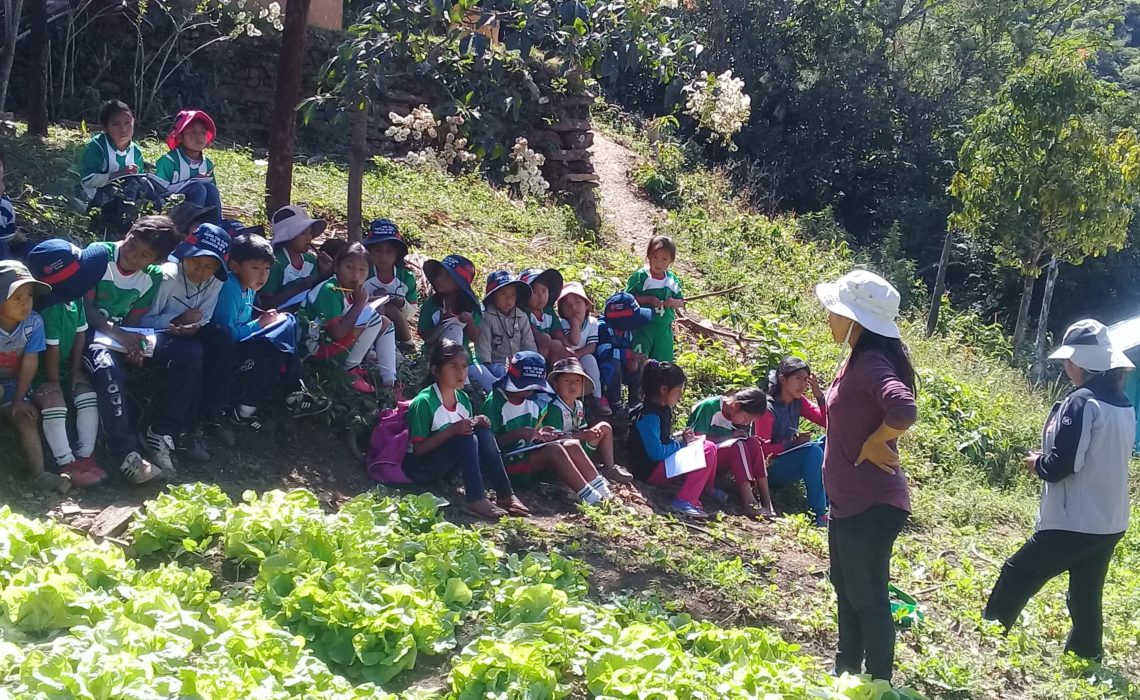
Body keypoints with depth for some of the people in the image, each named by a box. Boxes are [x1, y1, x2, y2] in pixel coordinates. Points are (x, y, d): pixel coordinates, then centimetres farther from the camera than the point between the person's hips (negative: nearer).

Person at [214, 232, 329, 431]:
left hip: (241, 342, 10)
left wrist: (265, 317, -8)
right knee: (272, 354, -25)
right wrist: (260, 323, -18)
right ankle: (243, 412, -14)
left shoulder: (248, 287, 6)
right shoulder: (229, 289, -23)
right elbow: (227, 334, -28)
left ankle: (295, 396, 1)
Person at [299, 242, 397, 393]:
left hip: (334, 342, 10)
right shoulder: (330, 291, -23)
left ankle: (390, 381, 2)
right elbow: (337, 333, -29)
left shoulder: (348, 289, 5)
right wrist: (358, 305, -22)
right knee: (372, 317, -23)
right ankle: (351, 369, -9)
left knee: (385, 323, 10)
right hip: (317, 346, -10)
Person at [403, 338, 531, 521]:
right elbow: (418, 449, -21)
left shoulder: (463, 399, 3)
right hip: (419, 467, -7)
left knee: (483, 432, -15)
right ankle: (475, 499, -32)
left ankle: (505, 495, -19)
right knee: (466, 438, -28)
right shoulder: (424, 402, -19)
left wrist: (478, 424, -13)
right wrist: (451, 430, -31)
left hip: (447, 465, 7)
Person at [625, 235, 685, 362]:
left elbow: (681, 301, 13)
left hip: (664, 329, 5)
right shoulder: (640, 276, -8)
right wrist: (648, 299, -21)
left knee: (663, 362, 9)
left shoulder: (673, 279, 7)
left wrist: (673, 302, -10)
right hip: (642, 327, -5)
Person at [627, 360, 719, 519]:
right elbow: (656, 453, -24)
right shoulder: (649, 416, -20)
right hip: (650, 470, -10)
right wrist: (682, 443, -12)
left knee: (709, 447, 8)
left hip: (665, 461, 10)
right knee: (706, 453, -17)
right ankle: (684, 501, -23)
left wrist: (683, 439, 0)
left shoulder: (663, 410, 11)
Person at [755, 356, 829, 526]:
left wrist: (819, 395, -12)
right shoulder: (768, 408, -19)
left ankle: (831, 502, -11)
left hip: (789, 462, 8)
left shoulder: (799, 402, 3)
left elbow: (828, 423, -1)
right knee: (813, 450, -30)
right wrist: (794, 443, -27)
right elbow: (763, 450, -20)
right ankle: (820, 515, -30)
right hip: (769, 470, -8)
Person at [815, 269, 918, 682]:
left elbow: (904, 410, -40)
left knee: (868, 599, 1)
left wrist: (873, 445, -25)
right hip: (849, 501, 11)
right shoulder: (858, 359, 7)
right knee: (847, 590, 22)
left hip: (871, 505, -11)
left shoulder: (871, 363, -24)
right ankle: (847, 675, 38)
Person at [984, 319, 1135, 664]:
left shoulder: (1081, 403, -18)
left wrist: (1037, 462, -1)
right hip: (1110, 524, 8)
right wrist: (1051, 460, 14)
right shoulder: (1124, 406, 8)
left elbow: (1059, 466, -22)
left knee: (1017, 576, 5)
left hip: (1072, 525, -8)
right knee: (1086, 598, 17)